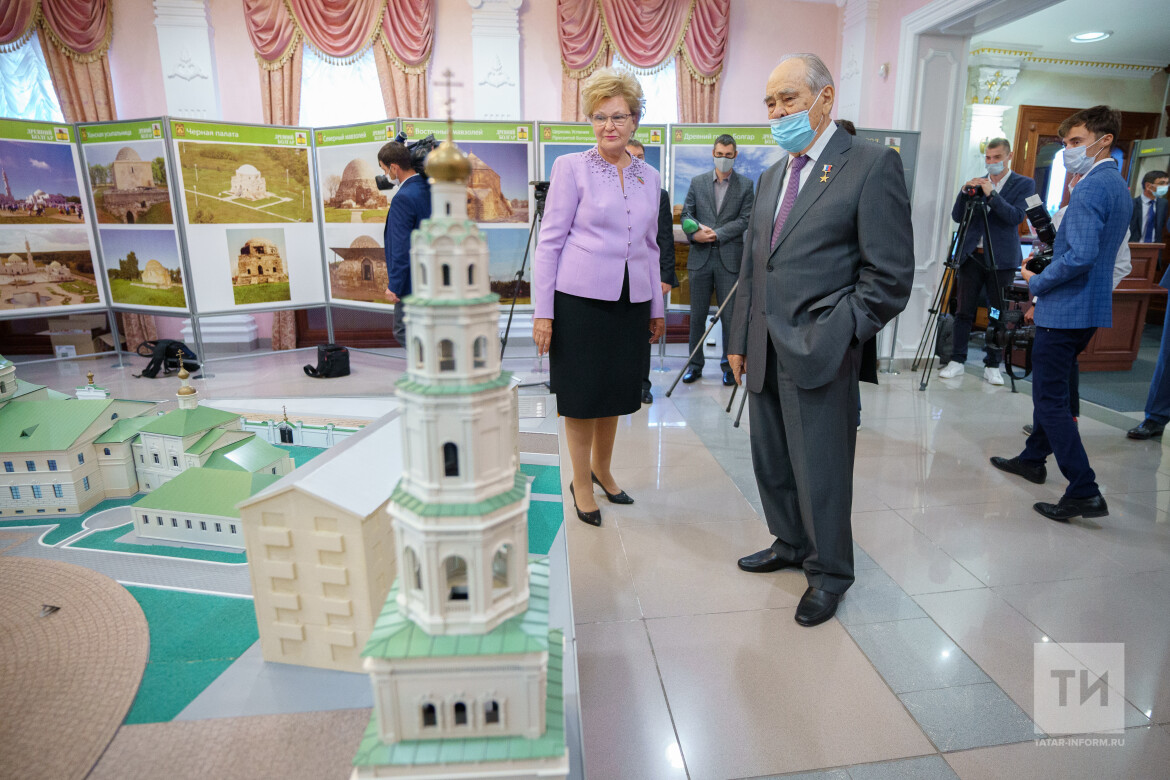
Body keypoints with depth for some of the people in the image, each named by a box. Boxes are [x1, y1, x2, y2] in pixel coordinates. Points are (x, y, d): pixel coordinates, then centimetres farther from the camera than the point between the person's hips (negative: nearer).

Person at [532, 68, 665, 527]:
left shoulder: (649, 177, 11)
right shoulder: (571, 167, -2)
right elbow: (550, 241, -5)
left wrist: (657, 308, 16)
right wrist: (543, 311, -10)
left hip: (630, 301, 5)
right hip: (580, 299, -4)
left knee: (615, 392, 14)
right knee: (582, 395, 5)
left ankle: (601, 470, 35)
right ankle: (582, 484, 22)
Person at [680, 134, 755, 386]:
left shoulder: (745, 185, 6)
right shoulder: (697, 182, 11)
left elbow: (745, 219, -2)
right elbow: (686, 213, 8)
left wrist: (716, 233, -13)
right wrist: (695, 233, -12)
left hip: (729, 258, -1)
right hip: (700, 257, 2)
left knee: (730, 316, 2)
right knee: (697, 315, 6)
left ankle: (729, 365, 14)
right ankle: (695, 364, 17)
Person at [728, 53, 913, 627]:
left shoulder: (872, 165, -5)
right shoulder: (771, 177, 17)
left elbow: (891, 275, -10)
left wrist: (835, 336, -14)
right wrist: (739, 340, 14)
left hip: (819, 355, -7)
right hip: (765, 353, 7)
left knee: (820, 470, 5)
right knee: (771, 462, 17)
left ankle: (828, 573, 27)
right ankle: (790, 545, 40)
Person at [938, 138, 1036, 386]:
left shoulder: (1024, 184, 3)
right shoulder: (976, 183, 12)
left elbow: (1017, 217, -11)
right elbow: (957, 217, 6)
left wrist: (991, 195, -19)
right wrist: (966, 192, -9)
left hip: (1002, 258, -2)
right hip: (971, 255, 2)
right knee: (964, 311, 3)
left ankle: (992, 366, 9)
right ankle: (957, 360, 10)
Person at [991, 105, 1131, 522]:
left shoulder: (1091, 188, -16)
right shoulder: (1119, 186, 17)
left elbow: (1080, 256, -27)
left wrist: (1037, 283, -10)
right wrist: (1043, 301, 20)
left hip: (1066, 310, -10)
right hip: (1090, 307, 10)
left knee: (1052, 398, -6)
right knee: (1048, 388, 21)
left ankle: (1084, 491, -5)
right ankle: (1033, 459, 35)